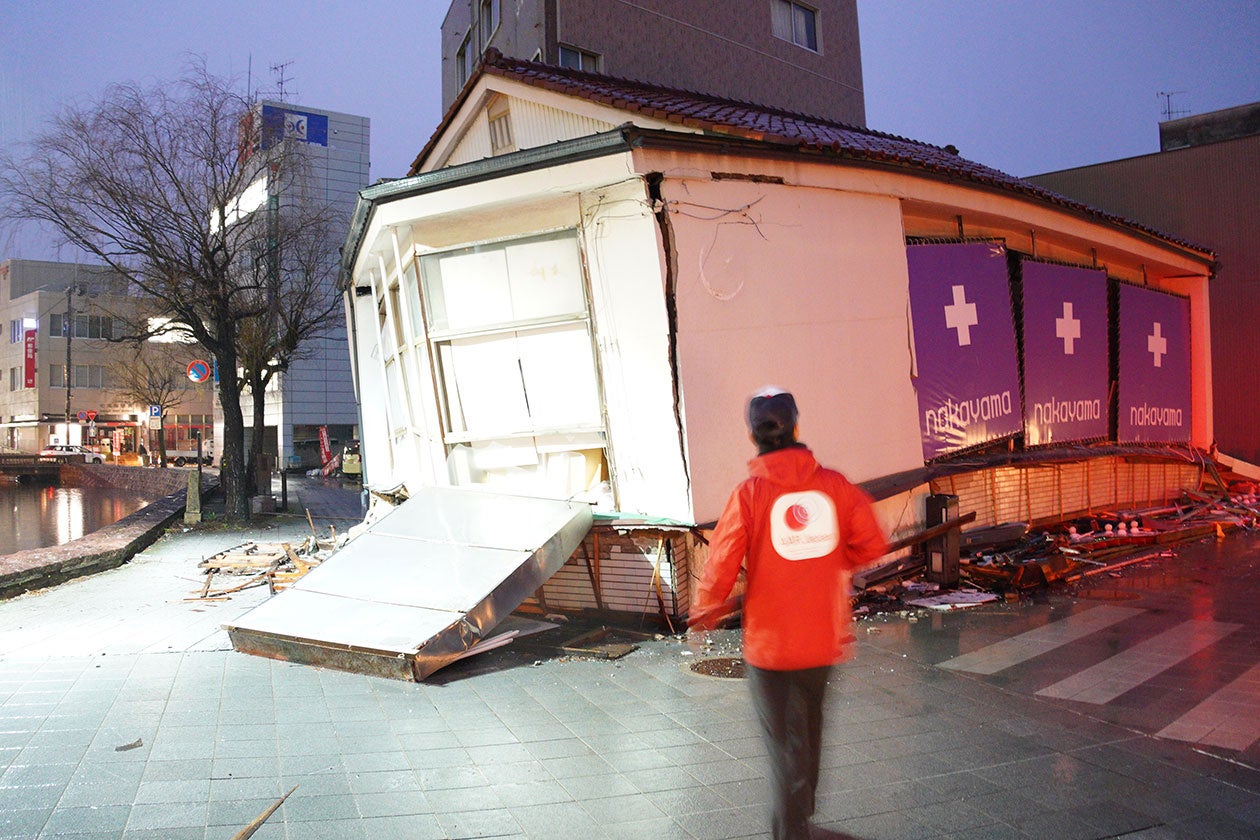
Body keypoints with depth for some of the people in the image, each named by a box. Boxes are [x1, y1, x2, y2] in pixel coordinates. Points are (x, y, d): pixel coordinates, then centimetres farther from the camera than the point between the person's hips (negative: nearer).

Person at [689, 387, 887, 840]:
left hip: (770, 644, -4)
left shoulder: (749, 493, -15)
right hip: (823, 637, 5)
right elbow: (872, 545, -1)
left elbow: (722, 564, -14)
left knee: (784, 744, 7)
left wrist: (705, 613, 4)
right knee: (807, 730, 24)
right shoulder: (833, 484, -5)